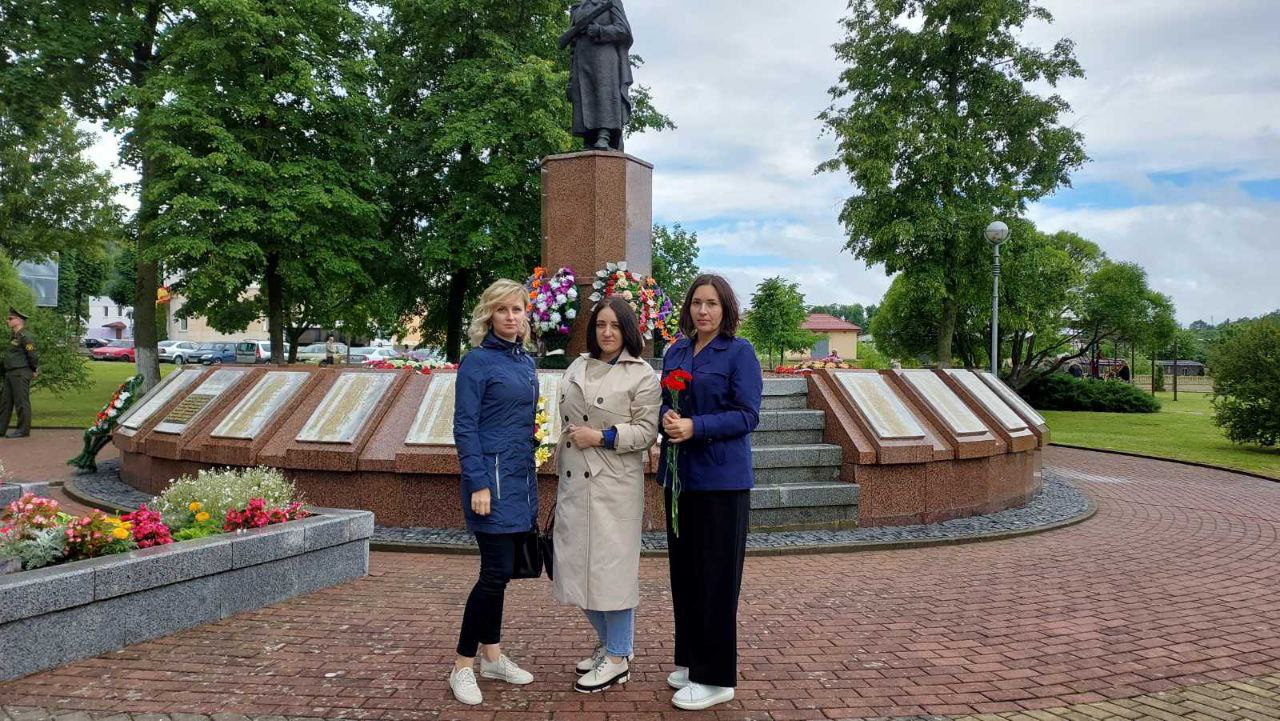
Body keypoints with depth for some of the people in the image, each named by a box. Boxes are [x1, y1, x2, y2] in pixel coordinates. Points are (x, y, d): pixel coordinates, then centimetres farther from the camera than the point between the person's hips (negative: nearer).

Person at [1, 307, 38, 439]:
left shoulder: (25, 336, -12)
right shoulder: (15, 336, 17)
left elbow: (33, 355, -18)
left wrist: (34, 370, -7)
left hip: (20, 374, -10)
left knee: (21, 403, -5)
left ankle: (23, 430, -1)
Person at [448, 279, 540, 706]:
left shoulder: (526, 362, 13)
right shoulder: (478, 361, -9)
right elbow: (464, 427, -13)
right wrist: (478, 484, -19)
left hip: (520, 480, 7)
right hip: (493, 479, -7)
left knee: (500, 572, 13)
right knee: (496, 572, -7)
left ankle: (491, 656, 24)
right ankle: (462, 668, 5)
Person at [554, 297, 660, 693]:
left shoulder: (642, 375, -4)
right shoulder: (577, 367, 13)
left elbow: (647, 431, -9)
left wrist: (602, 437, -17)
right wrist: (560, 469, 20)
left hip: (615, 484, -6)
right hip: (574, 482, 6)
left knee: (612, 564, -3)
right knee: (580, 562, 10)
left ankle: (618, 657, 9)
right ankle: (606, 642, 27)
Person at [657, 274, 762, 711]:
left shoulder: (739, 352, -5)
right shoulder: (676, 352, 12)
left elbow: (747, 414, -11)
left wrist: (696, 426, -21)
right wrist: (667, 419, -7)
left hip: (720, 478, -6)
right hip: (678, 474, 6)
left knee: (715, 576, -1)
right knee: (683, 571, 12)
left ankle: (716, 677, 9)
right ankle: (690, 659, 26)